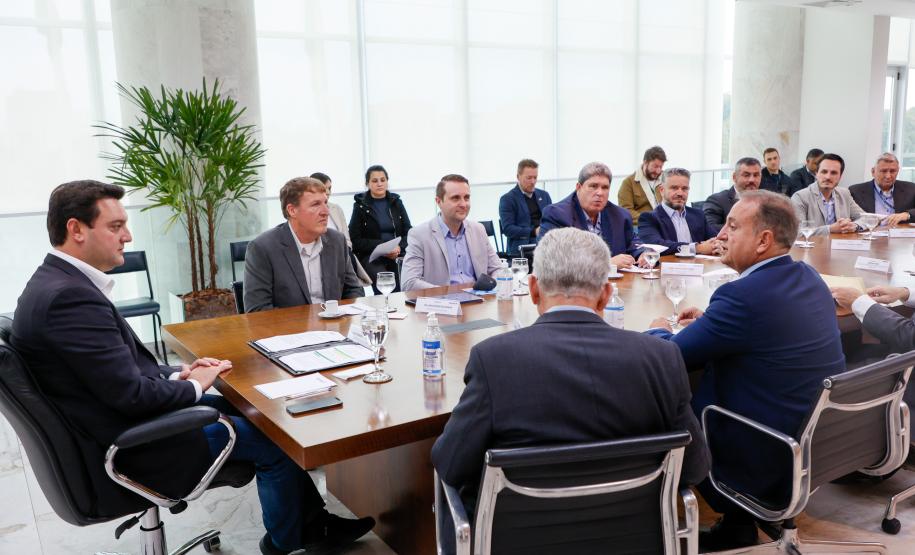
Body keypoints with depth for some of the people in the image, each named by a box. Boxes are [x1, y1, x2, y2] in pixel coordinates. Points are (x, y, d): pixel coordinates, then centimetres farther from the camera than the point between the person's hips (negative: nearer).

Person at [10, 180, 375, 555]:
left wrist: (178, 374, 1)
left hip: (119, 425, 10)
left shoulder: (58, 282, 5)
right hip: (128, 450, -10)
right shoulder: (70, 297, -27)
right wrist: (194, 385, -9)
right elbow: (132, 394, -26)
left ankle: (312, 522, 23)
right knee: (274, 439, 1)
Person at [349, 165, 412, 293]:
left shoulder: (396, 203, 14)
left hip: (398, 254, 3)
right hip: (371, 257, -3)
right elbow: (356, 240, 0)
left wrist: (399, 247, -11)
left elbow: (409, 233, 10)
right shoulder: (360, 206, 6)